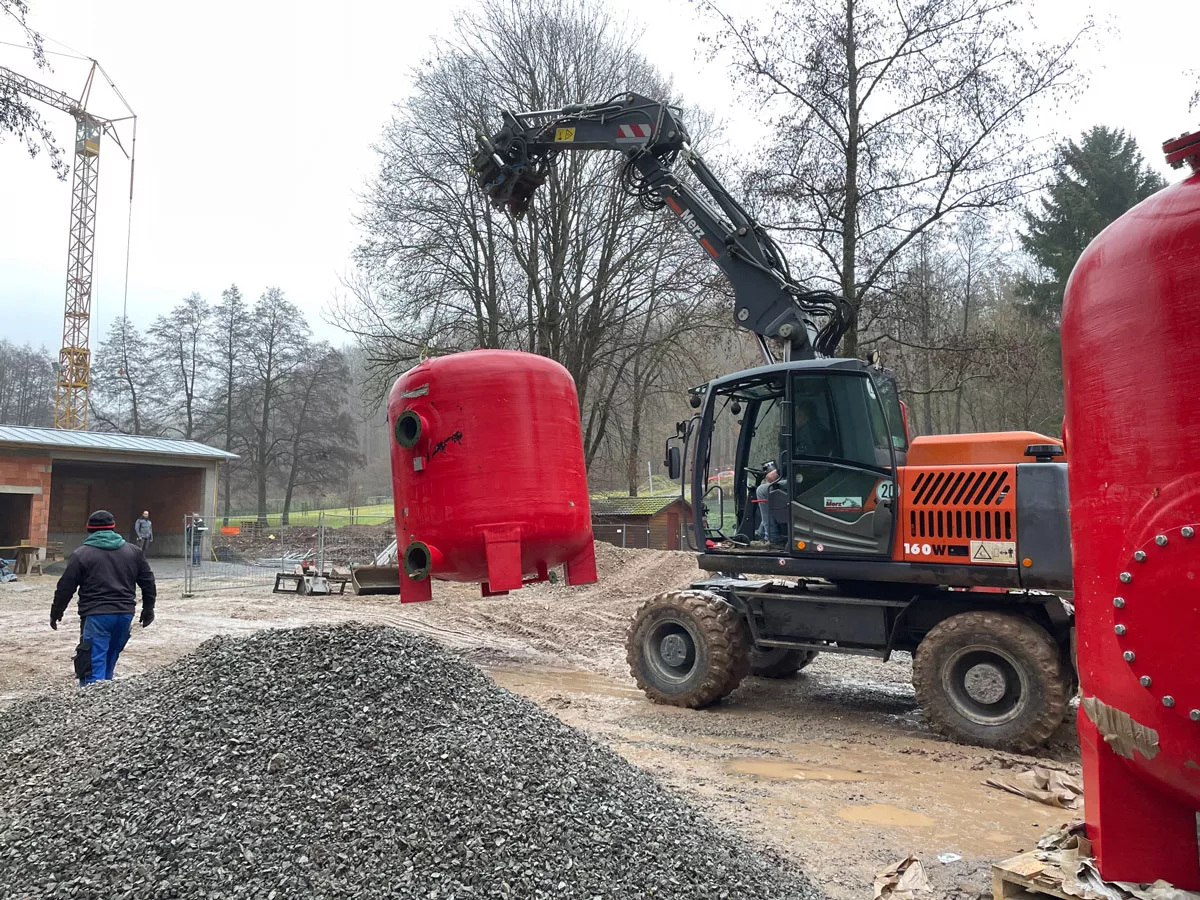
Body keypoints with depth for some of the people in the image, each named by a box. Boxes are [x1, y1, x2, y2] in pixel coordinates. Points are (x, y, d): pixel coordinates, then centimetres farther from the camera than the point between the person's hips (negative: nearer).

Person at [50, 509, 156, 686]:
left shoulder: (81, 554, 0)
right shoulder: (133, 552, 12)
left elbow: (66, 587, 1)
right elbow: (148, 583, 14)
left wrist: (56, 613, 13)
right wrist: (148, 609, 23)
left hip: (96, 615, -4)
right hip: (125, 614, 5)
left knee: (94, 665, -5)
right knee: (109, 661, 19)